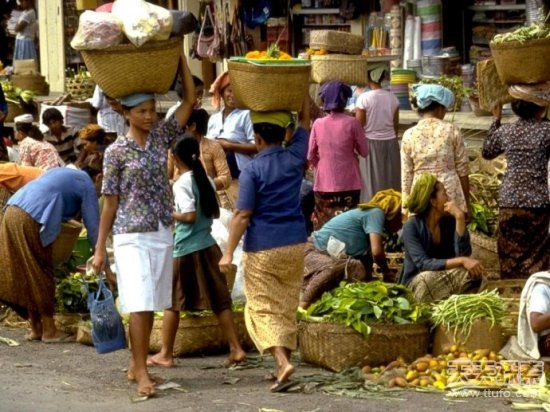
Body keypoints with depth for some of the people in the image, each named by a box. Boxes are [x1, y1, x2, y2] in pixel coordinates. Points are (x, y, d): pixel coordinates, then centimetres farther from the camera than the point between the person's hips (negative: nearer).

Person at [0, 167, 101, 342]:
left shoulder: (65, 173, 29)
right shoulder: (88, 186, 6)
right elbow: (94, 228, 5)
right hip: (30, 221, -8)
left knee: (23, 275, 13)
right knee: (41, 275, 3)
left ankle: (36, 328, 21)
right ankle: (49, 330, 9)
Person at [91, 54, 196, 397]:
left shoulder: (162, 137, 7)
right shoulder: (117, 152, -4)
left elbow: (190, 100, 5)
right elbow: (110, 202, -2)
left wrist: (180, 56, 2)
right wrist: (100, 248, -3)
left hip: (163, 234, 5)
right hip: (132, 236, -5)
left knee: (151, 305, 10)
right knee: (140, 304, -11)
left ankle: (136, 366, 20)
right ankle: (142, 374, -12)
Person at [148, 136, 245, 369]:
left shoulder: (182, 184, -13)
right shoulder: (206, 180, 7)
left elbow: (190, 215, -21)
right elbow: (215, 213, 13)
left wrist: (169, 214, -7)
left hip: (186, 249, -7)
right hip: (208, 245, 7)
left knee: (172, 301, 4)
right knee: (218, 300, 8)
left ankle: (166, 354, 8)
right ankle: (236, 349, 4)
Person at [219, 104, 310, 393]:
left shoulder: (252, 171, -11)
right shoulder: (294, 158, 0)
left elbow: (242, 215, -13)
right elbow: (305, 120, 15)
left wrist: (228, 252, -9)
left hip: (262, 249, -5)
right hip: (295, 244, 5)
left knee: (262, 308, -1)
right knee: (287, 307, 14)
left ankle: (282, 361, -20)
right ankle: (283, 363, 16)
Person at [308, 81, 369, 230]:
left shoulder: (318, 124, -4)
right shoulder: (351, 123, -9)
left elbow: (311, 156, 4)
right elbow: (364, 151, -1)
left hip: (324, 184, 1)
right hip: (348, 184, -1)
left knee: (324, 226, 8)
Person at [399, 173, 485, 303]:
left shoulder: (449, 221, -2)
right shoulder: (412, 226, -16)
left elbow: (463, 253, -16)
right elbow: (423, 264, -28)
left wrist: (460, 218, -22)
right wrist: (461, 261, -37)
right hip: (417, 284, -4)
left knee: (472, 273, -25)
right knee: (428, 279, -39)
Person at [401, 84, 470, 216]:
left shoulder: (409, 135, -2)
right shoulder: (451, 131, -3)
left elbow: (406, 176, 1)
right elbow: (462, 170, 1)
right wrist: (466, 203, 11)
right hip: (451, 194, 0)